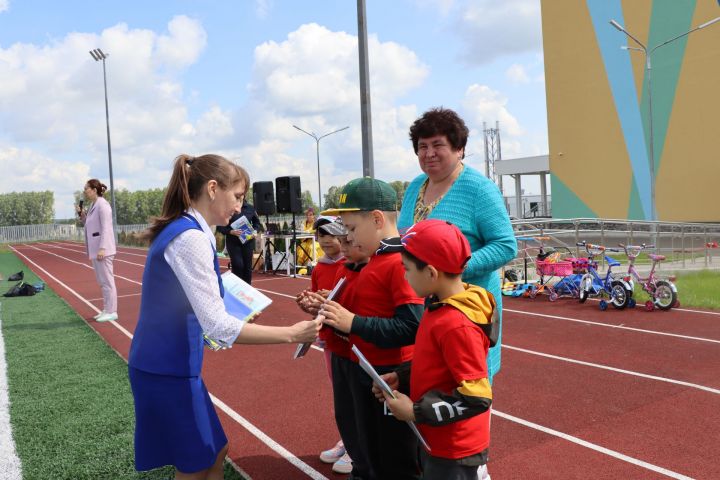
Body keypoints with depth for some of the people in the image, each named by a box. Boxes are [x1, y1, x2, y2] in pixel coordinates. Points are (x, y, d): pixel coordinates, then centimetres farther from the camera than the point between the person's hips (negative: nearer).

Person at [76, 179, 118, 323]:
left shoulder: (102, 205, -13)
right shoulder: (93, 206, 15)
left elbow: (106, 228, -19)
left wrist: (102, 248, -23)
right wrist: (82, 214, 8)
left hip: (103, 249, -10)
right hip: (95, 249, 10)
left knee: (107, 280, -5)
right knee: (102, 281, 14)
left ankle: (112, 312, 0)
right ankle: (106, 310, 22)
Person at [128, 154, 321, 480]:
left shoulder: (178, 230, 8)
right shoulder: (190, 237, -22)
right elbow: (218, 327, -27)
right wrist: (291, 334, -22)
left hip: (165, 366, 9)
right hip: (169, 372, -9)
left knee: (215, 452, 20)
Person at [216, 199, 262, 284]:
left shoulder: (250, 208, 4)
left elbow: (257, 223, 13)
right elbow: (220, 226, -4)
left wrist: (255, 231, -6)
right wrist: (231, 231, -19)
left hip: (248, 241, 3)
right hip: (233, 242, -3)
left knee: (247, 266, 7)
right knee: (238, 265, -11)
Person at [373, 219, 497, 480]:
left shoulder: (457, 325, -28)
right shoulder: (439, 307, 1)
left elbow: (476, 397, -27)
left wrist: (416, 412, -21)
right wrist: (401, 378, 1)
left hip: (453, 450, -9)